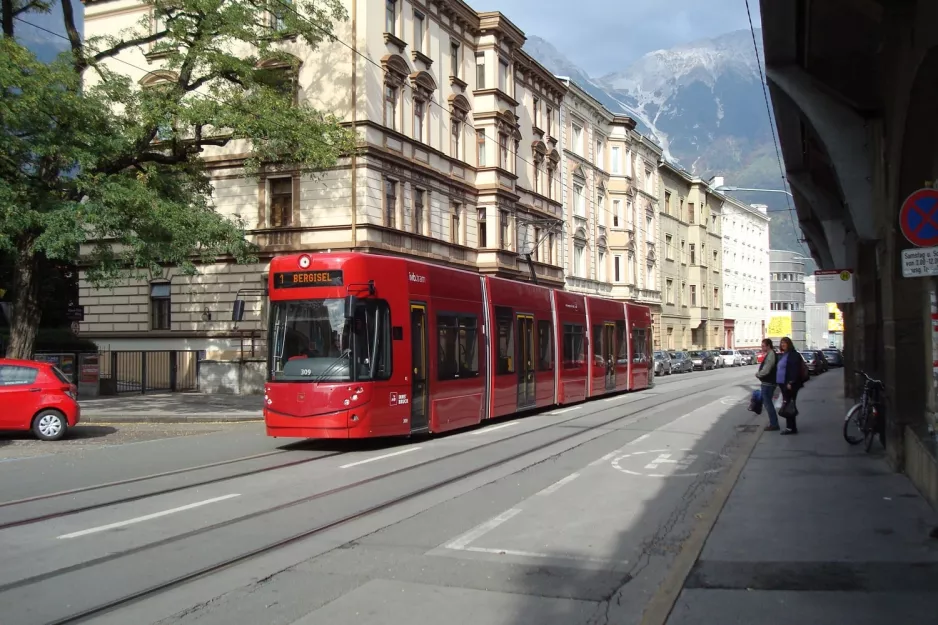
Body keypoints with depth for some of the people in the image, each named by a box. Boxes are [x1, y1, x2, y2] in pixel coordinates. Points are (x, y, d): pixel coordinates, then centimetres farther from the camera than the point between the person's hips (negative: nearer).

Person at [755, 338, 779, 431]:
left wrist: (758, 374, -8)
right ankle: (773, 423, 23)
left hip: (767, 383, -10)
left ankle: (774, 424, -1)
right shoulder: (770, 354, 13)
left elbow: (765, 370, -24)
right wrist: (759, 373, 7)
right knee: (767, 402, 17)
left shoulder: (770, 355, -19)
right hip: (768, 382, 10)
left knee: (767, 403, -5)